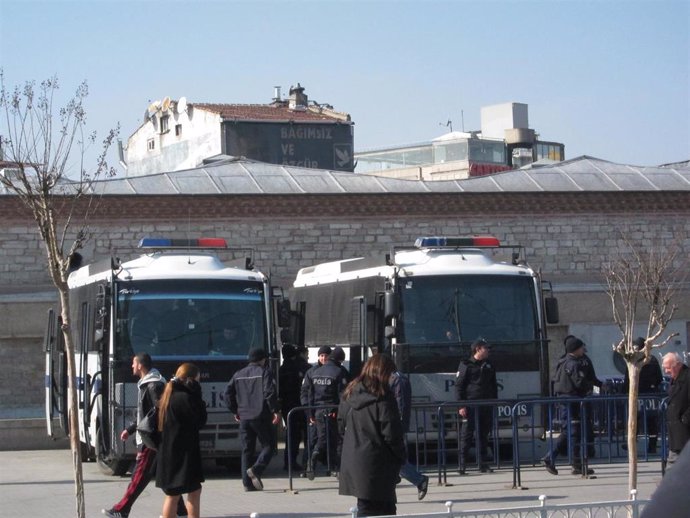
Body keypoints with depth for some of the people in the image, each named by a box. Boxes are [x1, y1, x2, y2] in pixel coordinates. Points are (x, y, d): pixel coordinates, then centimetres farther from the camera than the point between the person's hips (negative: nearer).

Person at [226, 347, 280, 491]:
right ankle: (256, 469, -20)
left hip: (244, 417, 5)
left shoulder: (239, 375, 15)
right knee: (268, 445, 3)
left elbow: (228, 393, 12)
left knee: (247, 449, 8)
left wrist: (235, 411, 19)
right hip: (261, 417, -5)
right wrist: (275, 411, -10)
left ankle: (247, 482, 3)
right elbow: (269, 392, -15)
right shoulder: (264, 372, -3)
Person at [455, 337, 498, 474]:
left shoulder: (489, 366, 16)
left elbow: (494, 386, 23)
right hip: (470, 405, -6)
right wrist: (461, 406, -13)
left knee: (483, 435, 8)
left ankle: (482, 464, 12)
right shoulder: (466, 365, -3)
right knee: (466, 436, -6)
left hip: (486, 405, 6)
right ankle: (462, 465, -4)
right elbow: (459, 386, -6)